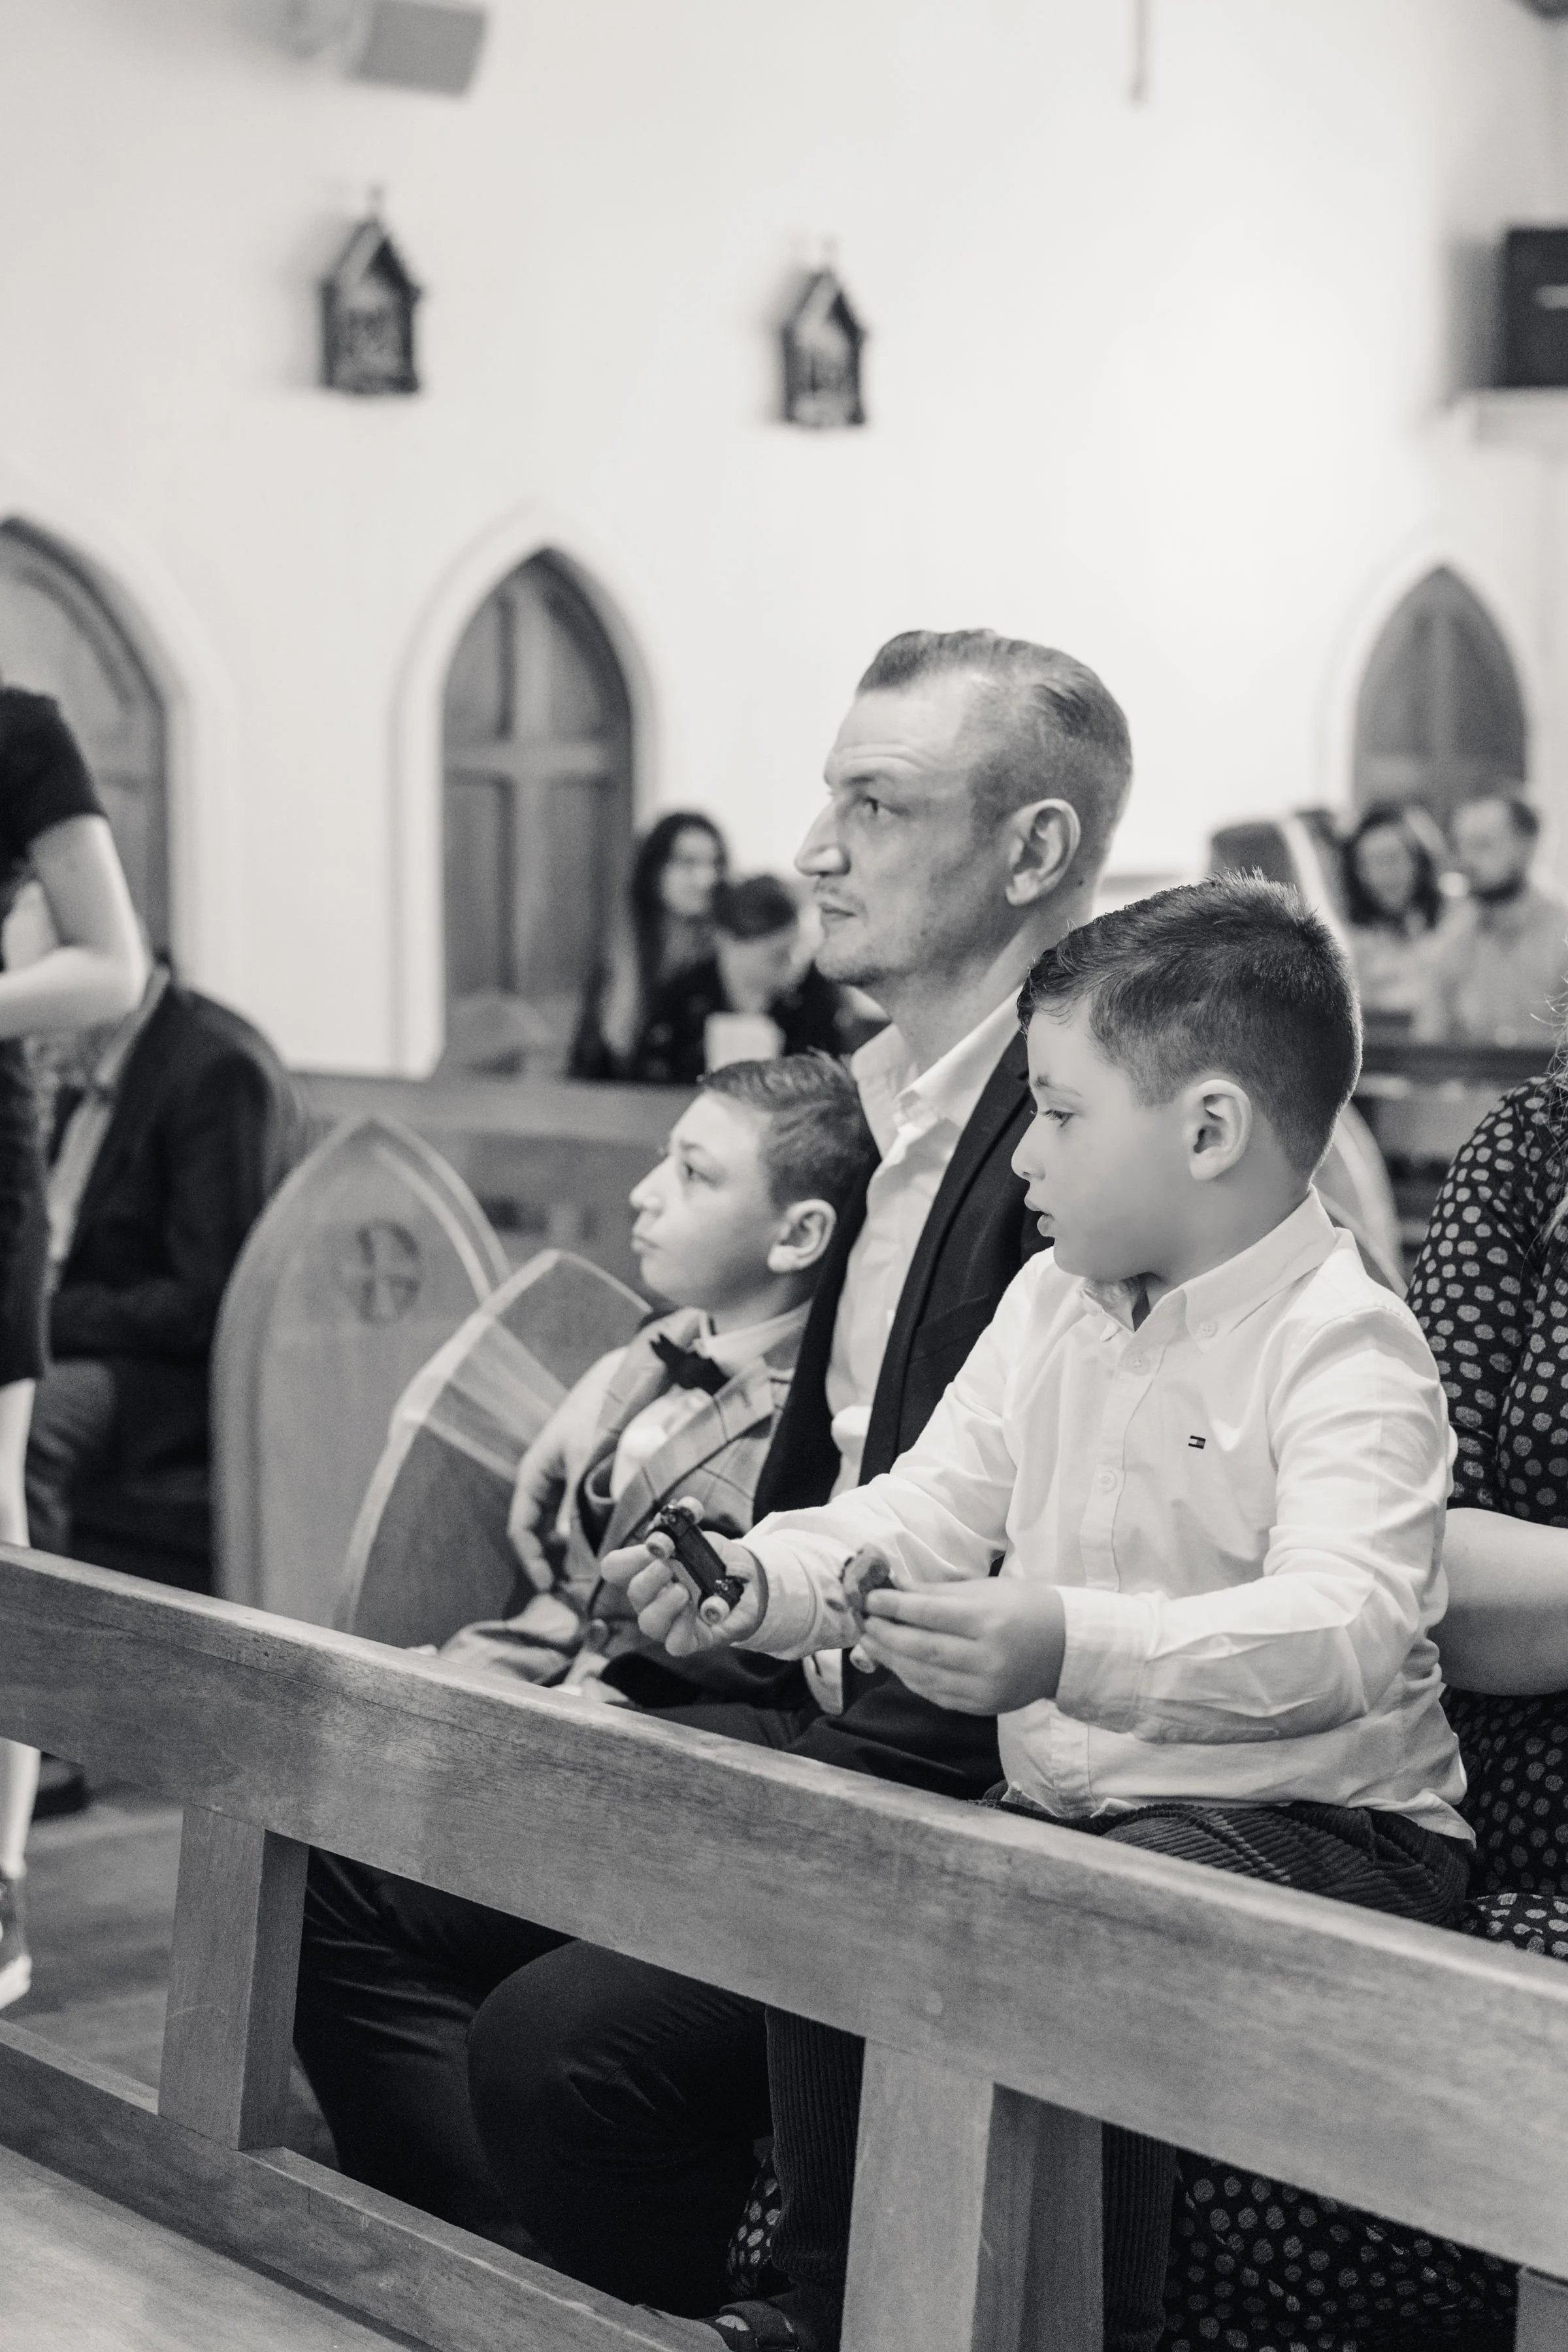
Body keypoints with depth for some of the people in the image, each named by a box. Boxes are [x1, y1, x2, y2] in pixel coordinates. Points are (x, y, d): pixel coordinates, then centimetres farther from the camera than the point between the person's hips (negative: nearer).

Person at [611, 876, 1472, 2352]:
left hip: (1309, 1831, -8)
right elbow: (925, 1515, 11)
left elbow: (1341, 1631, -32)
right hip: (1056, 1806, 8)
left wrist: (1071, 1648, -48)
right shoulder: (1049, 1305, 10)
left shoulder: (1345, 1348, -16)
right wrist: (758, 1580, -10)